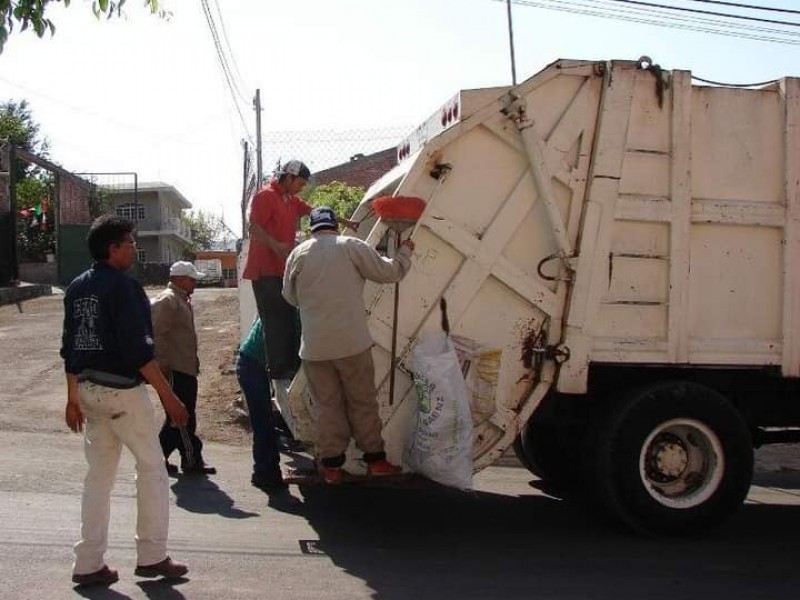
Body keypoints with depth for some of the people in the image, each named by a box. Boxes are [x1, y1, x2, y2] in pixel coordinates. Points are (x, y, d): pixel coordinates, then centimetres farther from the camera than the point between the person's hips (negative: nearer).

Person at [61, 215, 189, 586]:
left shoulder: (76, 288, 10)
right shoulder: (122, 286, -14)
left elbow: (70, 347, 14)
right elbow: (138, 348, -20)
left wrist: (73, 398, 20)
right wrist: (168, 396, -17)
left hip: (88, 389, 8)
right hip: (121, 390, -8)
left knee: (99, 475, 13)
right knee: (152, 467, 5)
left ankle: (88, 565, 14)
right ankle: (152, 556, 9)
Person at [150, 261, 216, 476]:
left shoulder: (182, 300, 18)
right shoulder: (167, 301, -14)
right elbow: (157, 333, -21)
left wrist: (193, 362, 23)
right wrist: (163, 365, -21)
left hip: (185, 368, 11)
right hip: (174, 370, -11)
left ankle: (159, 457, 21)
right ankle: (192, 461, 3)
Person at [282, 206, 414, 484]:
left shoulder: (297, 255, 3)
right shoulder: (352, 246, -3)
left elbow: (290, 297, 13)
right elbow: (388, 272, 2)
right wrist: (405, 251, 20)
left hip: (314, 346, 2)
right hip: (352, 342, -1)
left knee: (327, 404, 9)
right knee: (363, 401, 10)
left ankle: (331, 464, 11)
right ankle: (375, 459, 17)